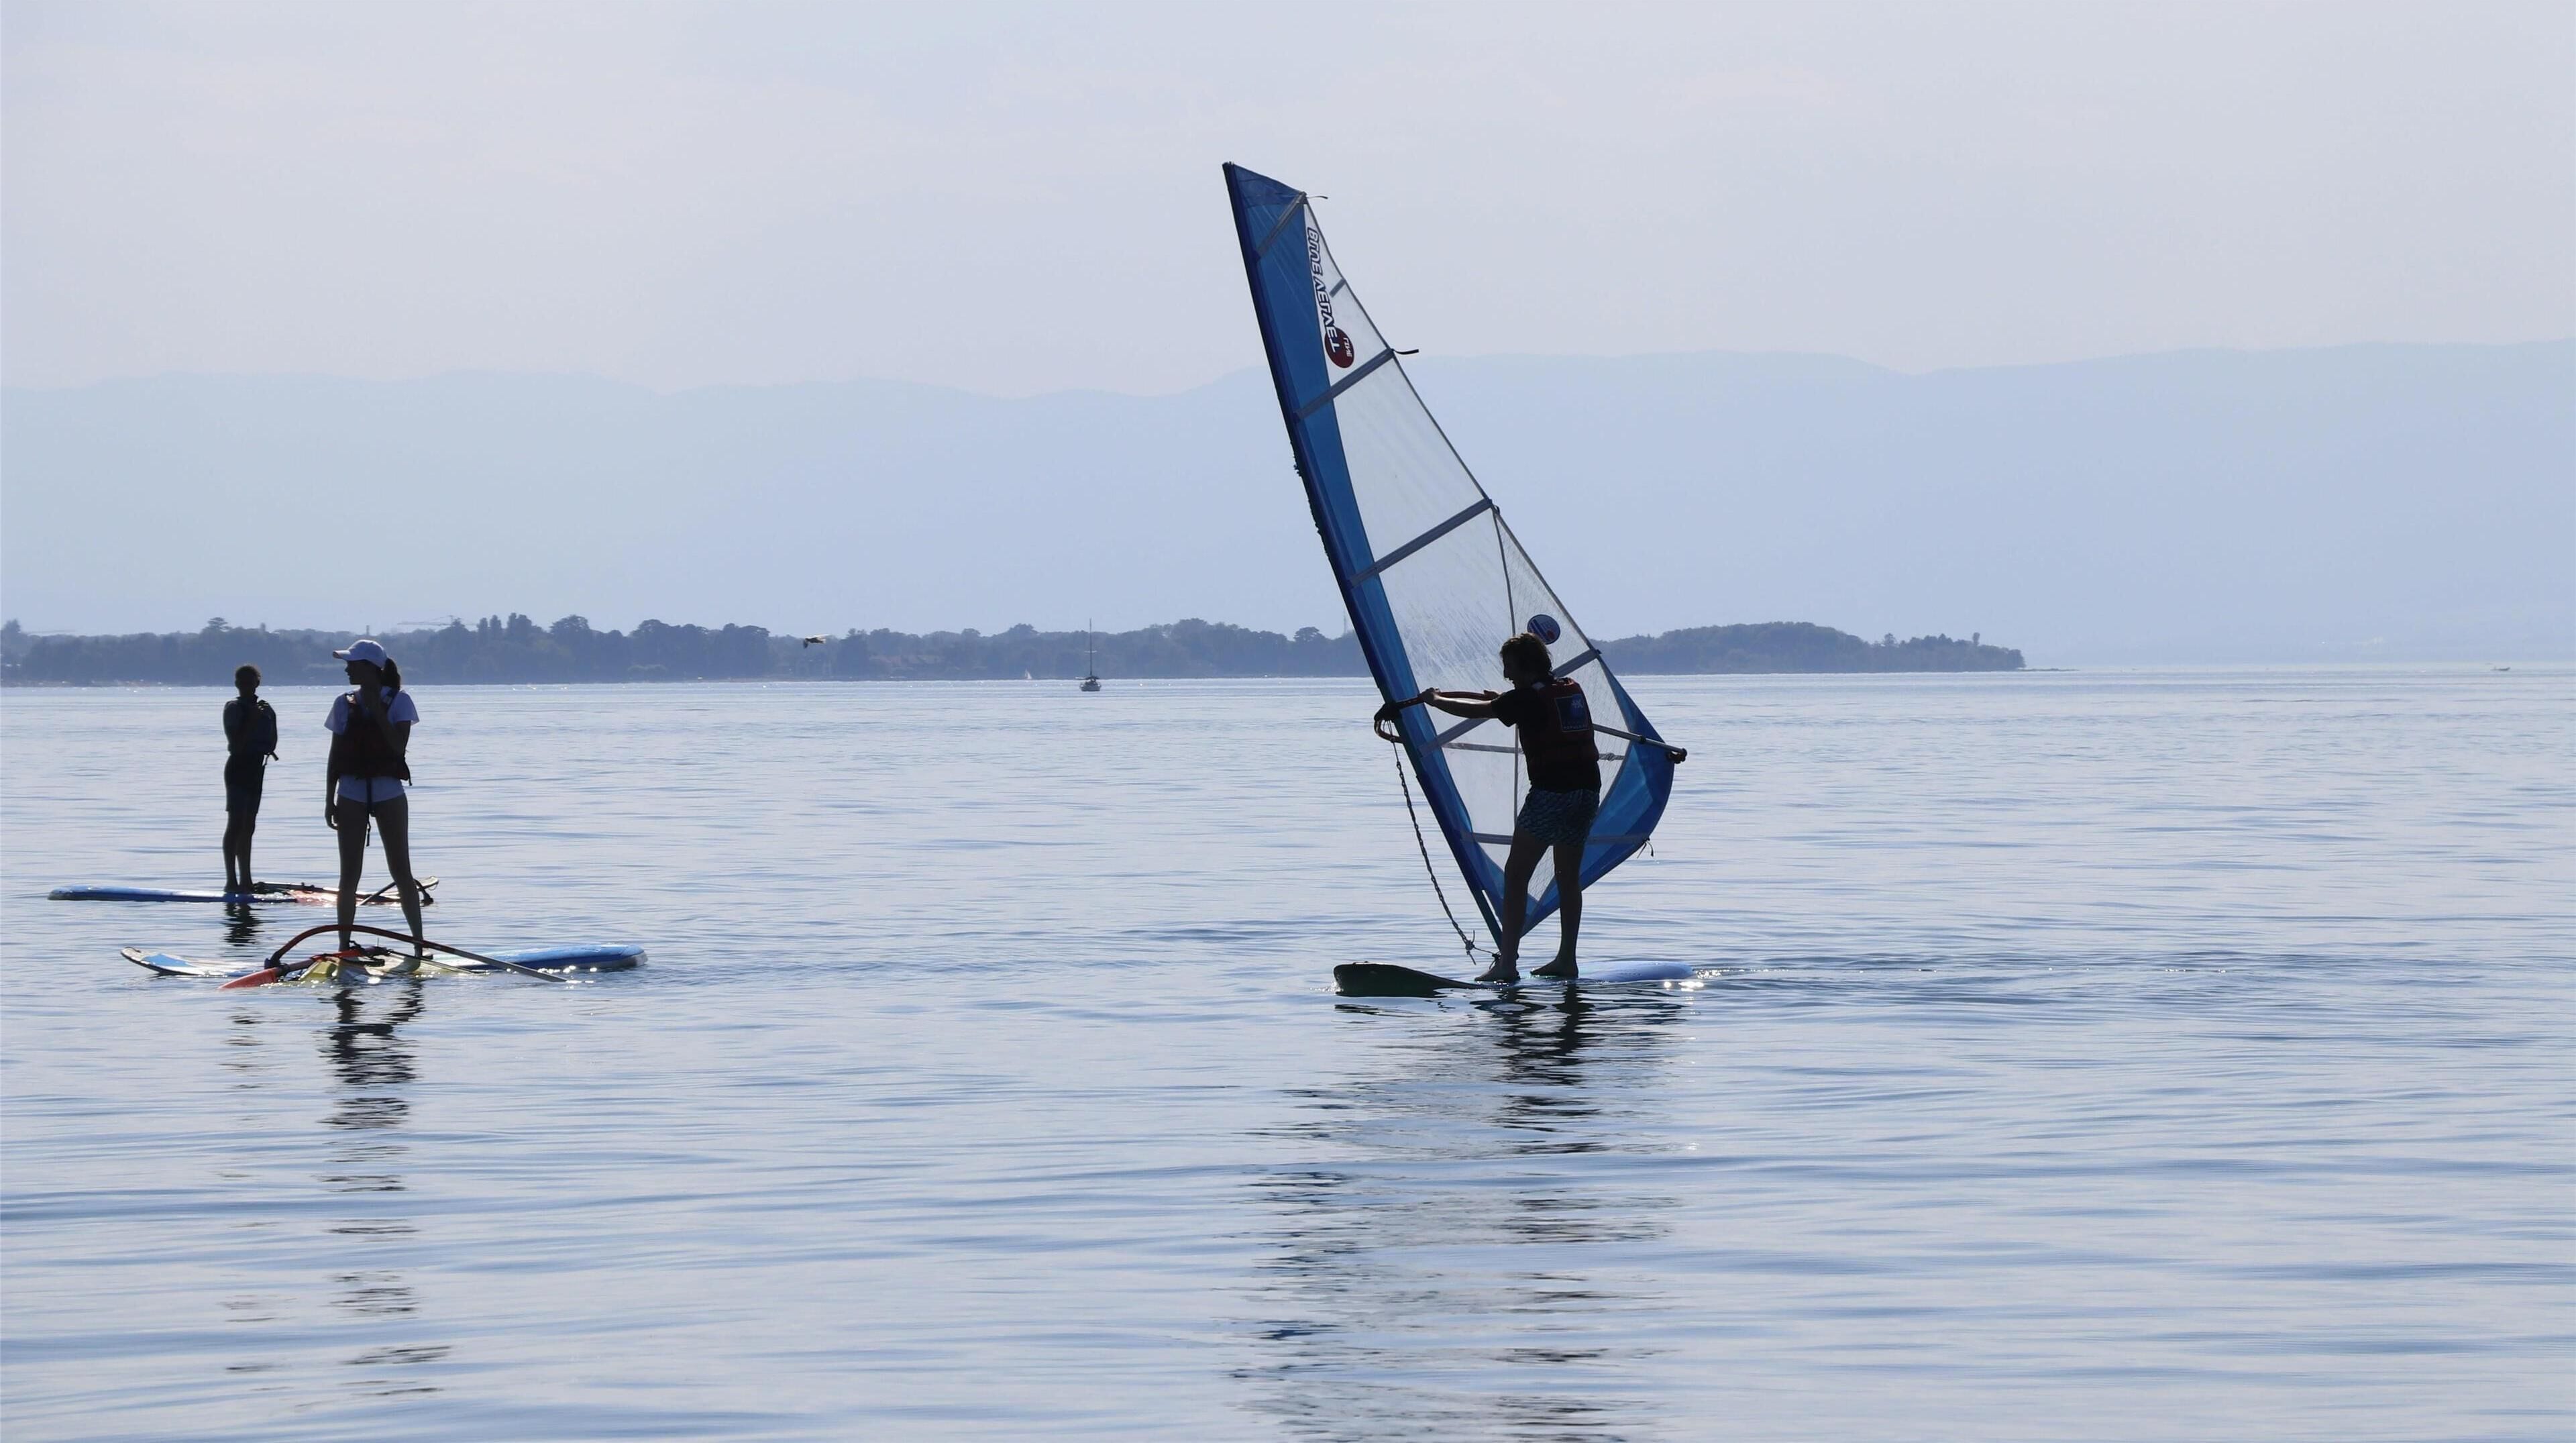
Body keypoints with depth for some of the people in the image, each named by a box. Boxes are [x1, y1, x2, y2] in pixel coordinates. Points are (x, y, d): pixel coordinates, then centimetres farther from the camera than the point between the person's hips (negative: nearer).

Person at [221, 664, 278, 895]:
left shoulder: (264, 710, 13)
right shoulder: (233, 708, -7)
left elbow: (271, 745, 12)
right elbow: (236, 743, -16)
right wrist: (252, 722, -20)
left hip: (256, 768, 7)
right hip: (238, 768, -7)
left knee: (248, 827, 11)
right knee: (236, 824, -11)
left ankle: (245, 880, 15)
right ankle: (231, 881, -13)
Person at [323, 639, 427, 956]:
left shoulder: (398, 701, -3)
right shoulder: (344, 704, 5)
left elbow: (399, 746, -15)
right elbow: (336, 755, 7)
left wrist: (377, 709, -16)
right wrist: (329, 800, 3)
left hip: (389, 795, -3)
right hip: (351, 796, 3)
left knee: (401, 872, -1)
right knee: (349, 875, 2)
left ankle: (419, 942, 4)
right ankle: (344, 945, 6)